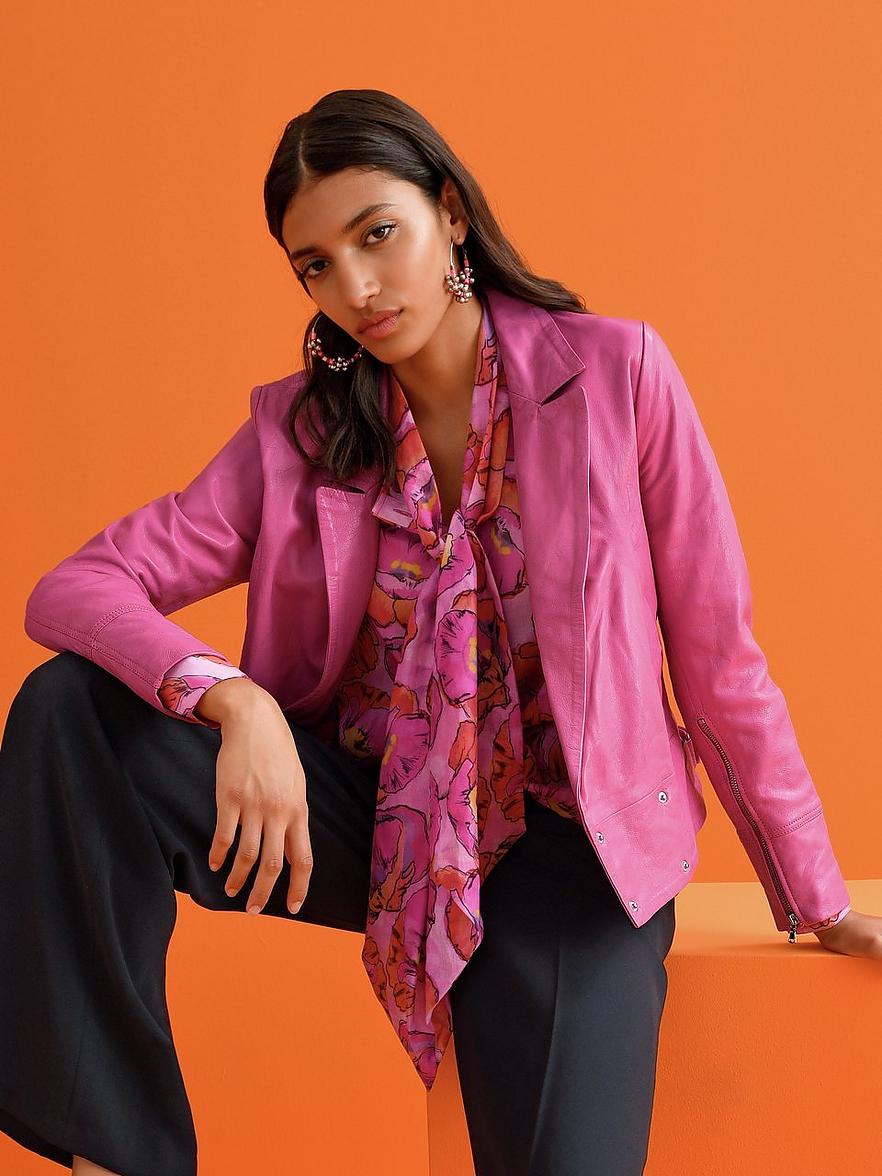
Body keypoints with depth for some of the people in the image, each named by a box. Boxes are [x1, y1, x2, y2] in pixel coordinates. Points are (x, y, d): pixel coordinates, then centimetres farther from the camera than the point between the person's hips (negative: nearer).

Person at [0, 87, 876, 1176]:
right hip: (362, 814, 3)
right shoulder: (298, 431, -1)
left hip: (564, 841, -2)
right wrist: (233, 699, -30)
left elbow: (716, 655, -2)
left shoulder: (615, 373, -7)